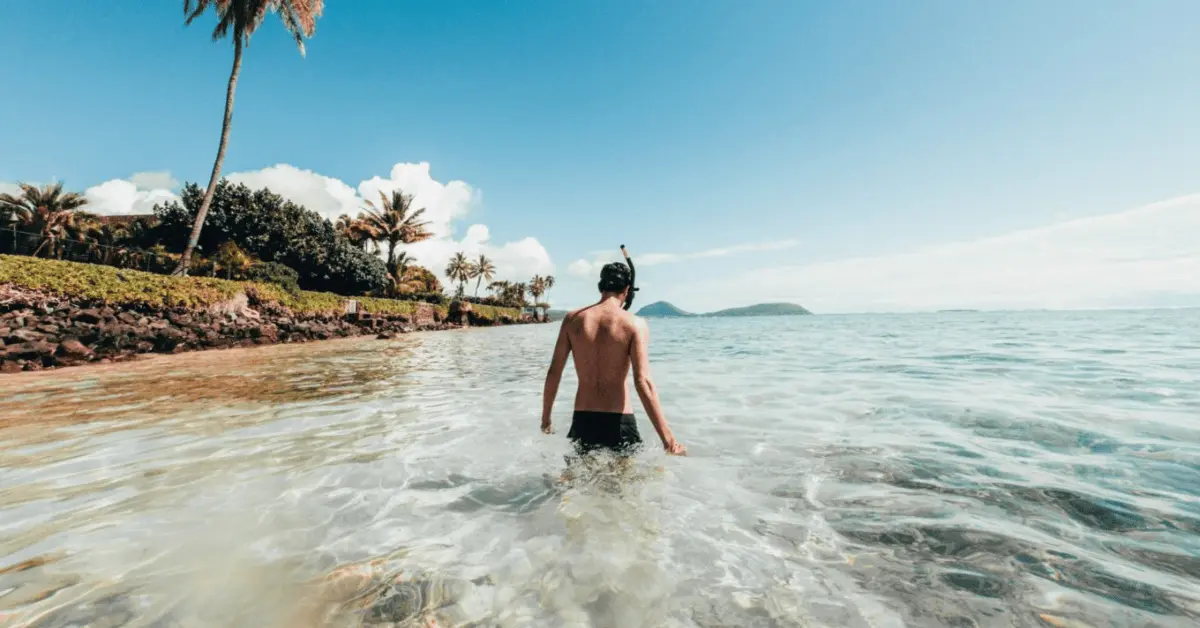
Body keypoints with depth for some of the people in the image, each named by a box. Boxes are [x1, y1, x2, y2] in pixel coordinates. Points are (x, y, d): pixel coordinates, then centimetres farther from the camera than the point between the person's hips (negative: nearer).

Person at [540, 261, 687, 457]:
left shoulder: (572, 319, 0)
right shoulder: (635, 324, -9)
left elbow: (553, 372, 2)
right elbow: (643, 382, -18)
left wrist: (545, 417, 15)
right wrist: (668, 438, -16)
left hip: (582, 421, 3)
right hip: (618, 423, -2)